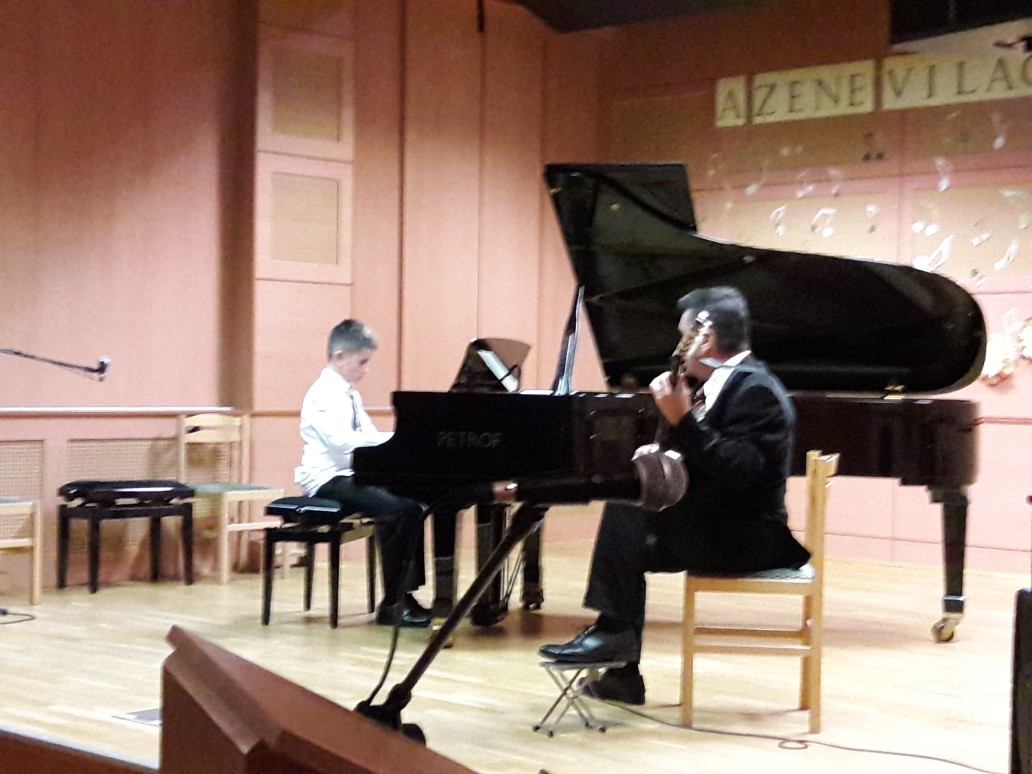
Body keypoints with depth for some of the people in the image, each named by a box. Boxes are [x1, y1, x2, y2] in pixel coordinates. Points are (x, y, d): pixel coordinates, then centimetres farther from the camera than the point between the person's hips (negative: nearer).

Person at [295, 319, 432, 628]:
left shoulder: (349, 394, 17)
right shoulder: (325, 393, -13)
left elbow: (368, 436, 17)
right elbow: (344, 441, -27)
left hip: (350, 476, 10)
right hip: (328, 480, -10)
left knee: (412, 504, -1)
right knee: (397, 509, -24)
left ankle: (406, 591, 1)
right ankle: (391, 605, -18)